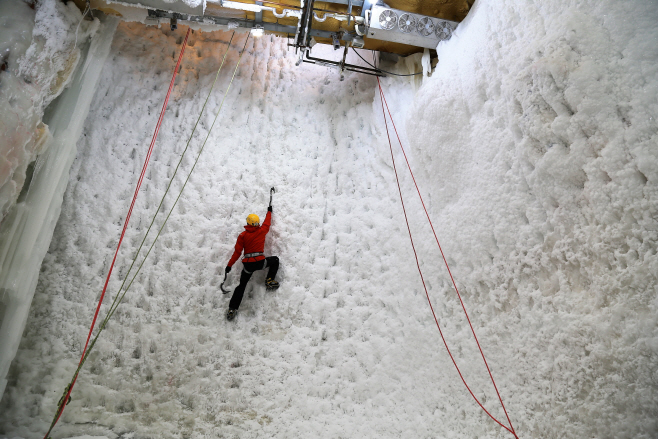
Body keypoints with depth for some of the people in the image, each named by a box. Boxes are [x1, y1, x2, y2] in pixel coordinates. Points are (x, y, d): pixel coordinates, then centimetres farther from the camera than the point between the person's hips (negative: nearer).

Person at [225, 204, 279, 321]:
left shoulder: (243, 235, 1)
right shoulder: (262, 231, 1)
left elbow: (237, 252, 0)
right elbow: (267, 223, 23)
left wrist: (229, 265, 8)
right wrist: (269, 211, 39)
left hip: (248, 264, 2)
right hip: (260, 262, -1)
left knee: (241, 285, 14)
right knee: (275, 260, 25)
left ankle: (232, 309, 8)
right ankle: (269, 281, 11)